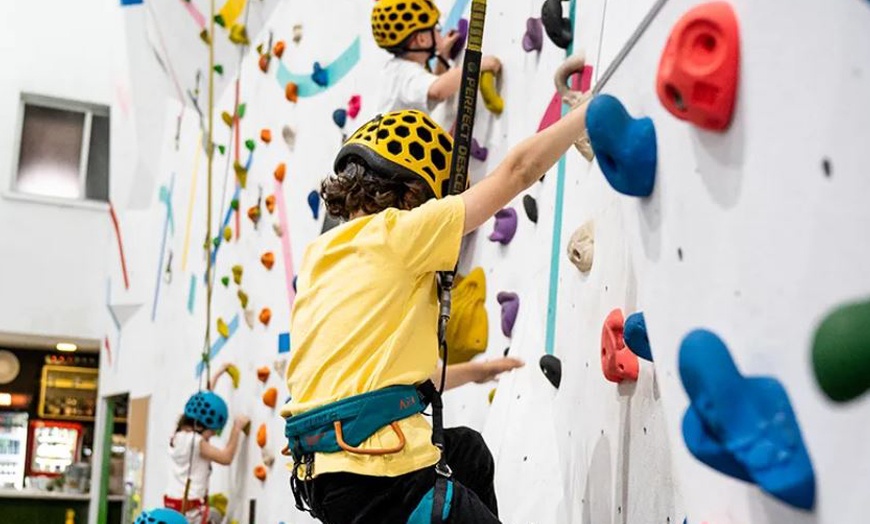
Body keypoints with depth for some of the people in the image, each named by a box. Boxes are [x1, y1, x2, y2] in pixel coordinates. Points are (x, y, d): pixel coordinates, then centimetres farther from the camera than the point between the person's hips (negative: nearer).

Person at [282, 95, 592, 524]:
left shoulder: (319, 256, 17)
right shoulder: (394, 234, -6)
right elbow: (519, 169, -4)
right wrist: (592, 109, 8)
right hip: (377, 476, -9)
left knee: (468, 450, 32)